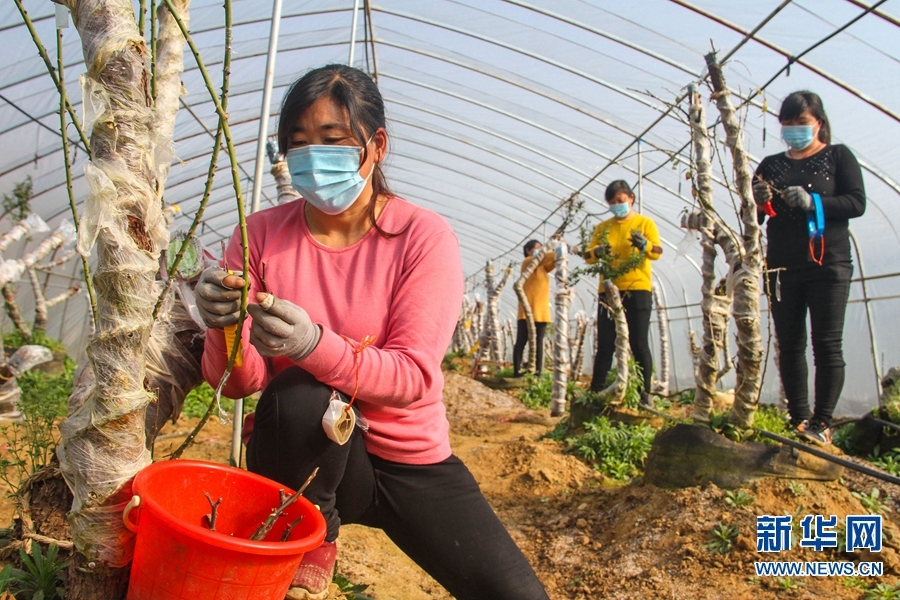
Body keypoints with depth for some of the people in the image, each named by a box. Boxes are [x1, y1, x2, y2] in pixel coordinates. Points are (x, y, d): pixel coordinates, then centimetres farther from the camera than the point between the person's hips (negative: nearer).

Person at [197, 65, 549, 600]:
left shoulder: (424, 236, -11)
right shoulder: (263, 233, -5)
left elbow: (413, 377, -21)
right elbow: (238, 383, -8)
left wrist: (313, 344, -37)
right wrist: (226, 327, -30)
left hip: (409, 460, 0)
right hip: (307, 456, 1)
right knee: (298, 398, -33)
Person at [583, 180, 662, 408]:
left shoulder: (645, 222, 6)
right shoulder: (603, 227, 15)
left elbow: (657, 252, -6)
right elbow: (587, 255, 7)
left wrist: (645, 245, -28)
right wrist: (597, 252, -17)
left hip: (637, 289, -3)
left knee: (639, 344, -3)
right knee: (605, 345, 3)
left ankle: (644, 393, 3)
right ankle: (596, 391, 6)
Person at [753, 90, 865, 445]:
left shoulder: (838, 156, 8)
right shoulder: (771, 165, 15)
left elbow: (856, 203, -4)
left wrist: (813, 201, -20)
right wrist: (759, 202, -10)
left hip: (828, 265, -3)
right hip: (783, 267, 3)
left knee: (827, 344, -6)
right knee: (790, 345, 2)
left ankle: (821, 423, -2)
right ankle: (798, 420, 8)